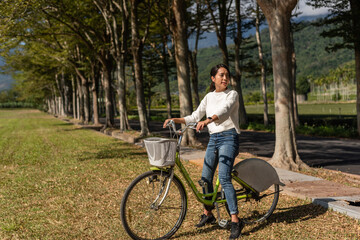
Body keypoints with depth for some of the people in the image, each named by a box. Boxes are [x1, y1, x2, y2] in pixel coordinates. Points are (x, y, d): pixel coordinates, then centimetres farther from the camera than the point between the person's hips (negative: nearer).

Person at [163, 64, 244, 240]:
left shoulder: (232, 94, -3)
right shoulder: (209, 97, 13)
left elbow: (223, 111, -23)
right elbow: (195, 116, 11)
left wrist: (206, 121, -40)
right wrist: (175, 120, -2)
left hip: (228, 137, -6)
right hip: (213, 139, 6)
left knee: (224, 179, -18)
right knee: (205, 178, 7)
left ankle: (235, 221, -15)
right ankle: (208, 214, 26)